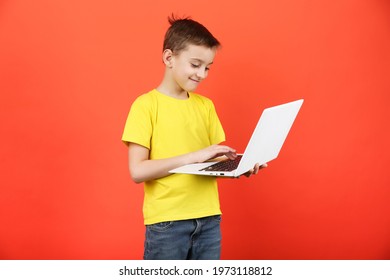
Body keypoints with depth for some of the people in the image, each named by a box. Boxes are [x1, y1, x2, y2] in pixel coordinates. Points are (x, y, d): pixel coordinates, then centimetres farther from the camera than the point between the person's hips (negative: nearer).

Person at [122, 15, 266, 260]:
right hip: (166, 221, -5)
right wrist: (193, 156, -20)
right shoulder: (146, 104, -7)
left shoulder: (206, 105, 10)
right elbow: (138, 171, -14)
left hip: (208, 218, 5)